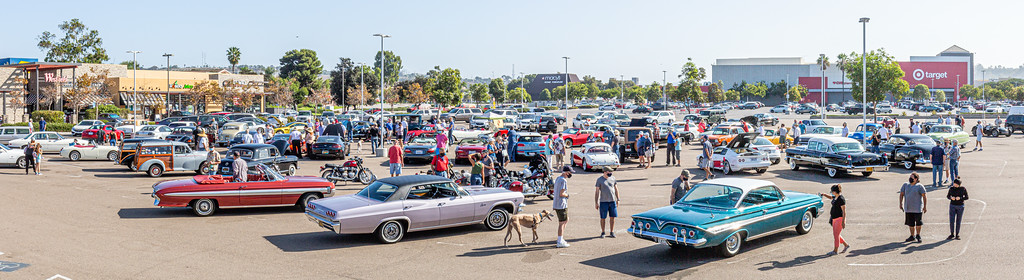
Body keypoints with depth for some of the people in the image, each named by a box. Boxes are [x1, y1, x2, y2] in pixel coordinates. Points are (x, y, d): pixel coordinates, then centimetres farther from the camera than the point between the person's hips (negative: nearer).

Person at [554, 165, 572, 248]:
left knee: (566, 220, 20)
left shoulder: (557, 179, 13)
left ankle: (561, 239, 23)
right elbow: (561, 194, -22)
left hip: (556, 204, 10)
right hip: (561, 205, -10)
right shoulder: (563, 180, -17)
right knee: (561, 223, -3)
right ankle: (560, 242, 2)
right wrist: (567, 195, -5)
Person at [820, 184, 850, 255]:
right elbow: (830, 197, 31)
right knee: (835, 234, 16)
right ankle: (846, 245, 31)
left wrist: (843, 221, -21)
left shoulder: (841, 199, -19)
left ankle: (835, 250, 8)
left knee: (836, 235, -2)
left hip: (839, 219, -9)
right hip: (835, 219, 9)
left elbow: (844, 211, -19)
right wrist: (823, 195, 14)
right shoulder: (835, 197, 6)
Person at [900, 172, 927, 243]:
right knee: (910, 223, 10)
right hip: (908, 208, 4)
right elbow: (901, 194, 15)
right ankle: (912, 236, 22)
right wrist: (901, 204, 9)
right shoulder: (905, 185, 8)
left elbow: (924, 196, -7)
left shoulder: (919, 186, -6)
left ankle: (918, 235, 21)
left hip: (917, 208, -4)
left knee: (918, 222, 1)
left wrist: (925, 206, -11)